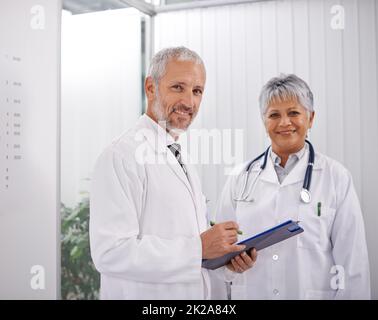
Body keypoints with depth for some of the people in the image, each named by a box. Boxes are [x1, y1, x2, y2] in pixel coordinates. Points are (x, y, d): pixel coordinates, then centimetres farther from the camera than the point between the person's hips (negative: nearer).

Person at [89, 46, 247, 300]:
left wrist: (225, 253, -2)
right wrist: (198, 248, -24)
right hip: (141, 294, -8)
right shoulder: (121, 157, -18)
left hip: (195, 292, 8)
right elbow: (111, 253, -25)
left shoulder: (181, 158, 10)